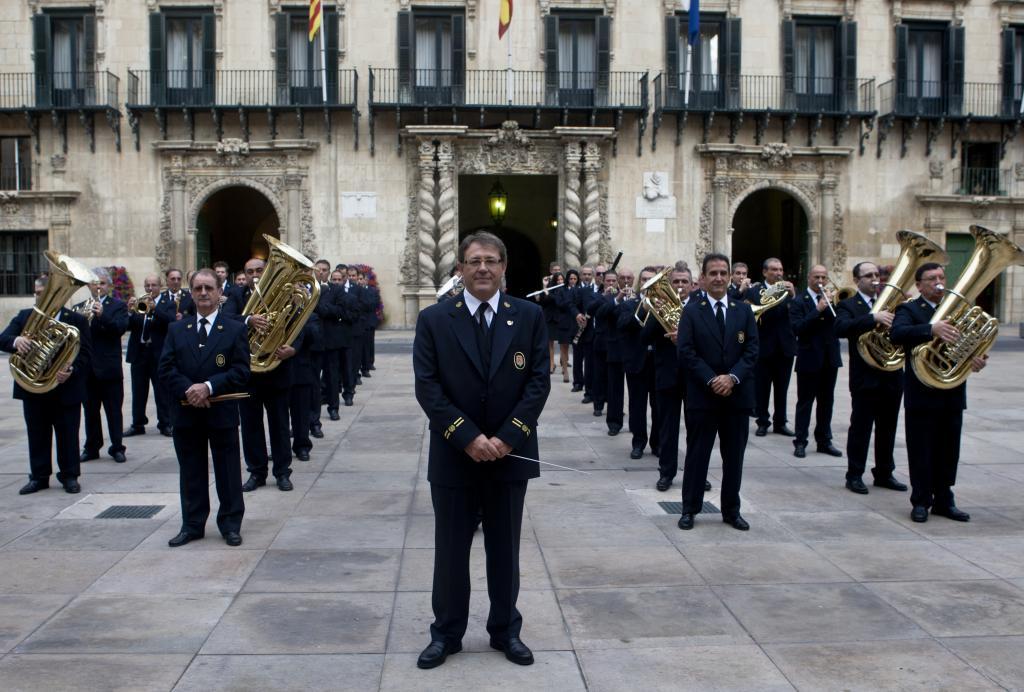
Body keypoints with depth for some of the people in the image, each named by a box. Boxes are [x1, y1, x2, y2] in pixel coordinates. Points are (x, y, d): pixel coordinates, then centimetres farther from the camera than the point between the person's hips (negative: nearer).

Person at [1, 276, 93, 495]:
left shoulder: (76, 320, -2)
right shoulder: (24, 316, 7)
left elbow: (85, 354, -7)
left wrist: (71, 371, -24)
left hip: (66, 389, -3)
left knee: (67, 435, 5)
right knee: (37, 436, 11)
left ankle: (70, 476, 16)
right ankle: (39, 476, 21)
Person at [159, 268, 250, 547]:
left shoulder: (235, 330, 0)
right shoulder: (176, 330, 9)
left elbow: (241, 371, -8)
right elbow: (166, 369, 2)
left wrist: (209, 387, -19)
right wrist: (188, 390, -15)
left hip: (222, 412, -3)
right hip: (186, 413, 3)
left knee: (228, 471, 5)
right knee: (191, 472, 11)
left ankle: (230, 524, 16)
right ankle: (192, 525, 21)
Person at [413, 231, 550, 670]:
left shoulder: (529, 316, 1)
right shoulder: (434, 320, -2)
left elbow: (539, 381, -3)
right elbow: (427, 387, -8)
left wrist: (507, 437, -13)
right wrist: (467, 437, -17)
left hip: (510, 453, 1)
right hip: (453, 454, -1)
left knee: (505, 548, 13)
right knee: (450, 549, 10)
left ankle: (506, 631, 28)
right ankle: (446, 633, 25)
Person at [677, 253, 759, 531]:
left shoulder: (744, 311, 8)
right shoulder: (691, 312, 1)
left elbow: (752, 350, 1)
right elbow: (686, 352, -7)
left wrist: (732, 377, -14)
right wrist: (711, 380, -16)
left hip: (737, 394, 2)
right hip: (702, 394, -2)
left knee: (734, 456, 9)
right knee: (697, 454, 5)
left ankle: (731, 510, 21)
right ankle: (690, 509, 15)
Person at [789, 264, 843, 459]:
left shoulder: (832, 299, 9)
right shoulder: (799, 302, -4)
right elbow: (797, 328, -18)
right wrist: (818, 309, -23)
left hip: (830, 359, 5)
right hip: (809, 359, -5)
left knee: (826, 402, 11)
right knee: (805, 402, 1)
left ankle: (824, 441, 20)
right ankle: (800, 442, 5)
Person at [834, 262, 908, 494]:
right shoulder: (848, 305, -3)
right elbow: (841, 328, -23)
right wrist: (874, 318, -32)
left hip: (892, 376, 5)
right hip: (865, 378, -5)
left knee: (888, 428, 13)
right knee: (860, 428, 0)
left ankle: (884, 473, 24)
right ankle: (854, 475, 8)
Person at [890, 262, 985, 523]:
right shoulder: (909, 310, -4)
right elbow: (897, 334, -24)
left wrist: (976, 359, -12)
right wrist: (932, 330, -37)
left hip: (952, 394, 5)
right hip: (922, 394, -5)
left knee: (948, 452, 11)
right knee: (921, 452, 2)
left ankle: (943, 500, 22)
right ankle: (921, 502, 12)